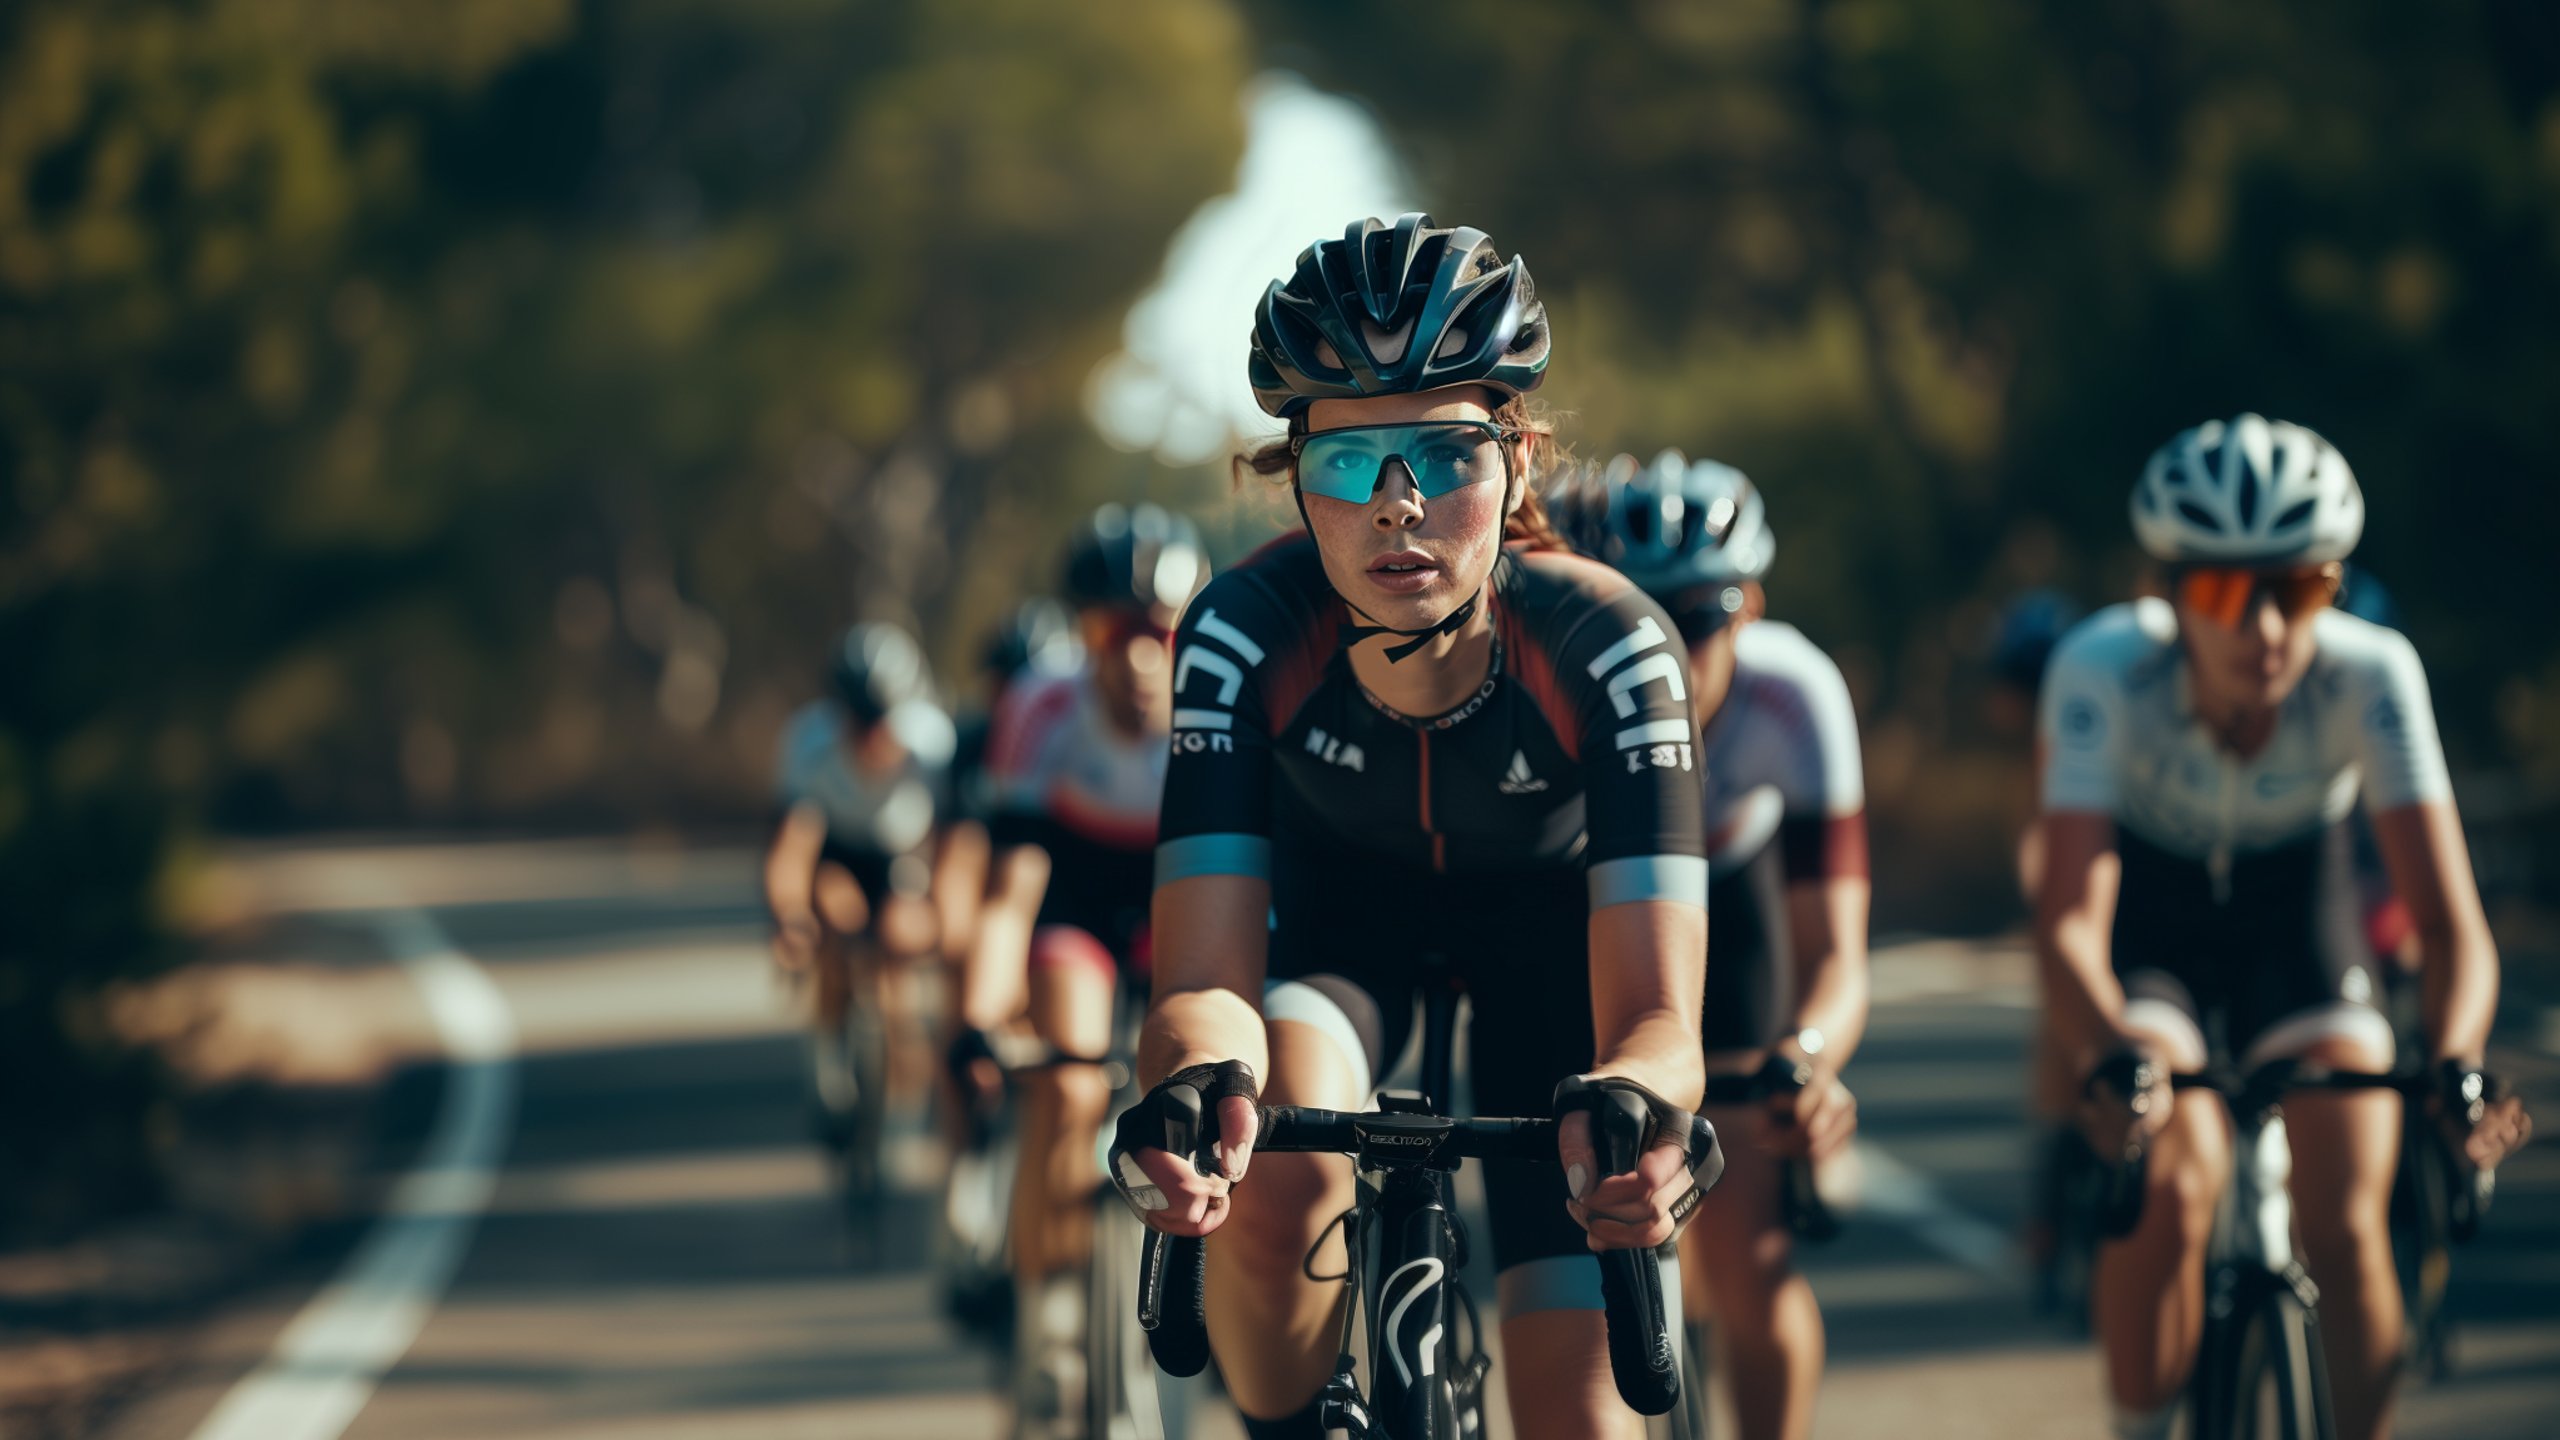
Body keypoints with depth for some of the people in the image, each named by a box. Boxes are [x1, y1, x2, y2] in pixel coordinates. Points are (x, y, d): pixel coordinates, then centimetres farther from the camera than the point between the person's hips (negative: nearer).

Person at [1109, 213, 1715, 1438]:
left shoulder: (1606, 647, -36)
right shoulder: (1246, 634, -34)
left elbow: (1658, 1022, -42)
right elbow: (1201, 980, -37)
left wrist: (1629, 1106, -67)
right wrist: (1201, 1082, -63)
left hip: (1548, 915, 0)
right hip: (1338, 903, 0)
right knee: (1274, 1183, -33)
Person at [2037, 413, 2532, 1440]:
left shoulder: (2368, 675, -29)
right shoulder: (2106, 668, -32)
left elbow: (2451, 923, -31)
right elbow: (2068, 919, -38)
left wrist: (2455, 1069, -50)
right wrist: (2114, 1061, -57)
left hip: (2296, 915, 1)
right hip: (2147, 923, -1)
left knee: (2347, 1229, -15)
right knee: (2172, 1187, -25)